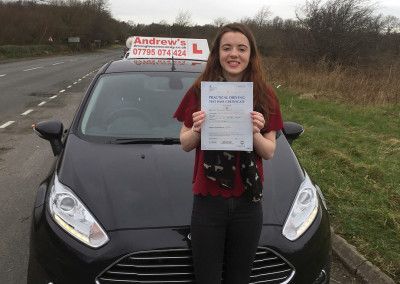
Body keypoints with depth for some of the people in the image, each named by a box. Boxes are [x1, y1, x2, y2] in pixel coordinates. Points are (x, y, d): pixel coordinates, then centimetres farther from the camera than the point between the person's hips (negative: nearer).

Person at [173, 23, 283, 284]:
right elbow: (186, 144, 3)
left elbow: (269, 152, 2)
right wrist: (196, 129, -18)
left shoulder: (265, 96, 0)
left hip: (248, 202, 1)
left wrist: (255, 133, -18)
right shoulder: (199, 91, -3)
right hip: (208, 199, -1)